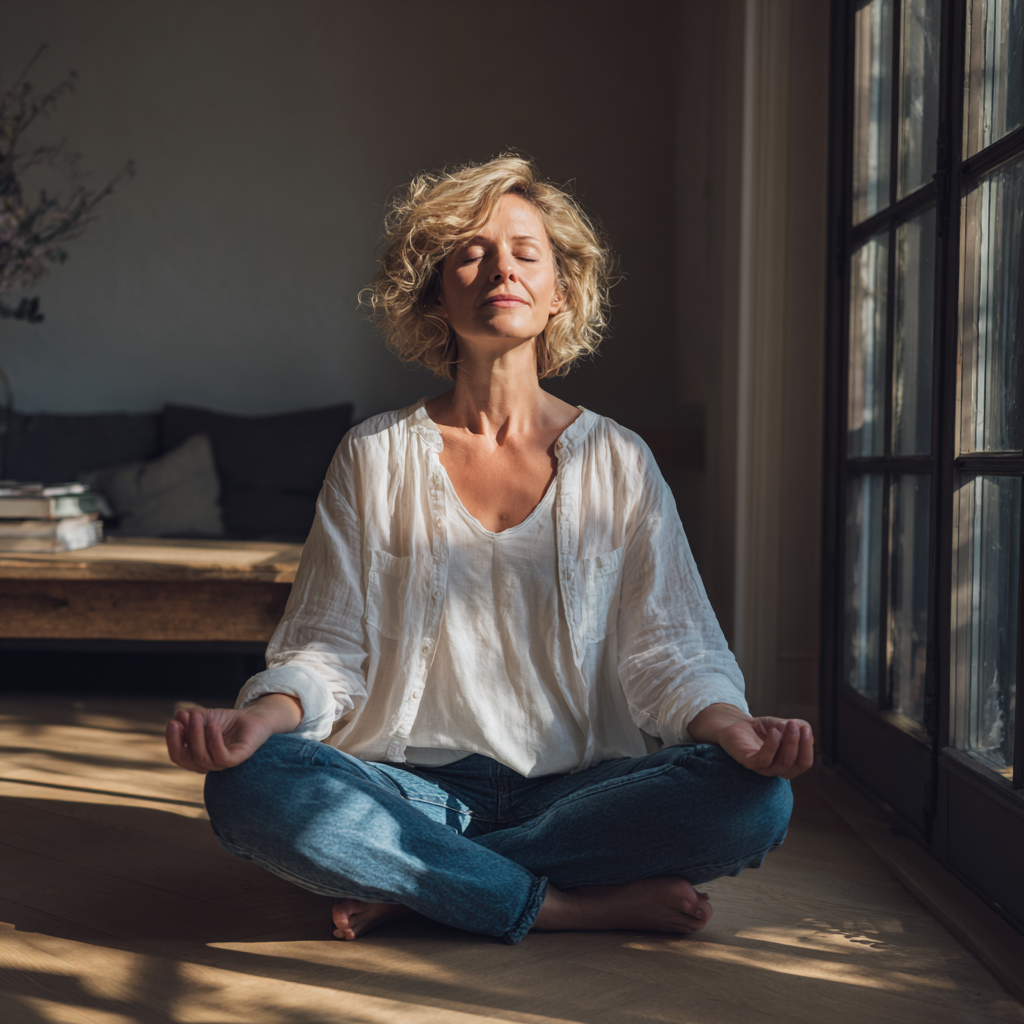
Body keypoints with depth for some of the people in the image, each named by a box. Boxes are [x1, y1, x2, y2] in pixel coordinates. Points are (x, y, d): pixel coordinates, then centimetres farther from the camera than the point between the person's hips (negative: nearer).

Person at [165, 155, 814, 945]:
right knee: (250, 786, -30)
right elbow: (325, 648, 3)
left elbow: (666, 650, 3)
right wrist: (260, 718, -20)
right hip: (413, 785, -1)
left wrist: (730, 724, -20)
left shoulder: (618, 463, 8)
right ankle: (581, 904, -21)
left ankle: (409, 883, -17)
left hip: (577, 788, 1)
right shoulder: (376, 457, 7)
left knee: (758, 798, -27)